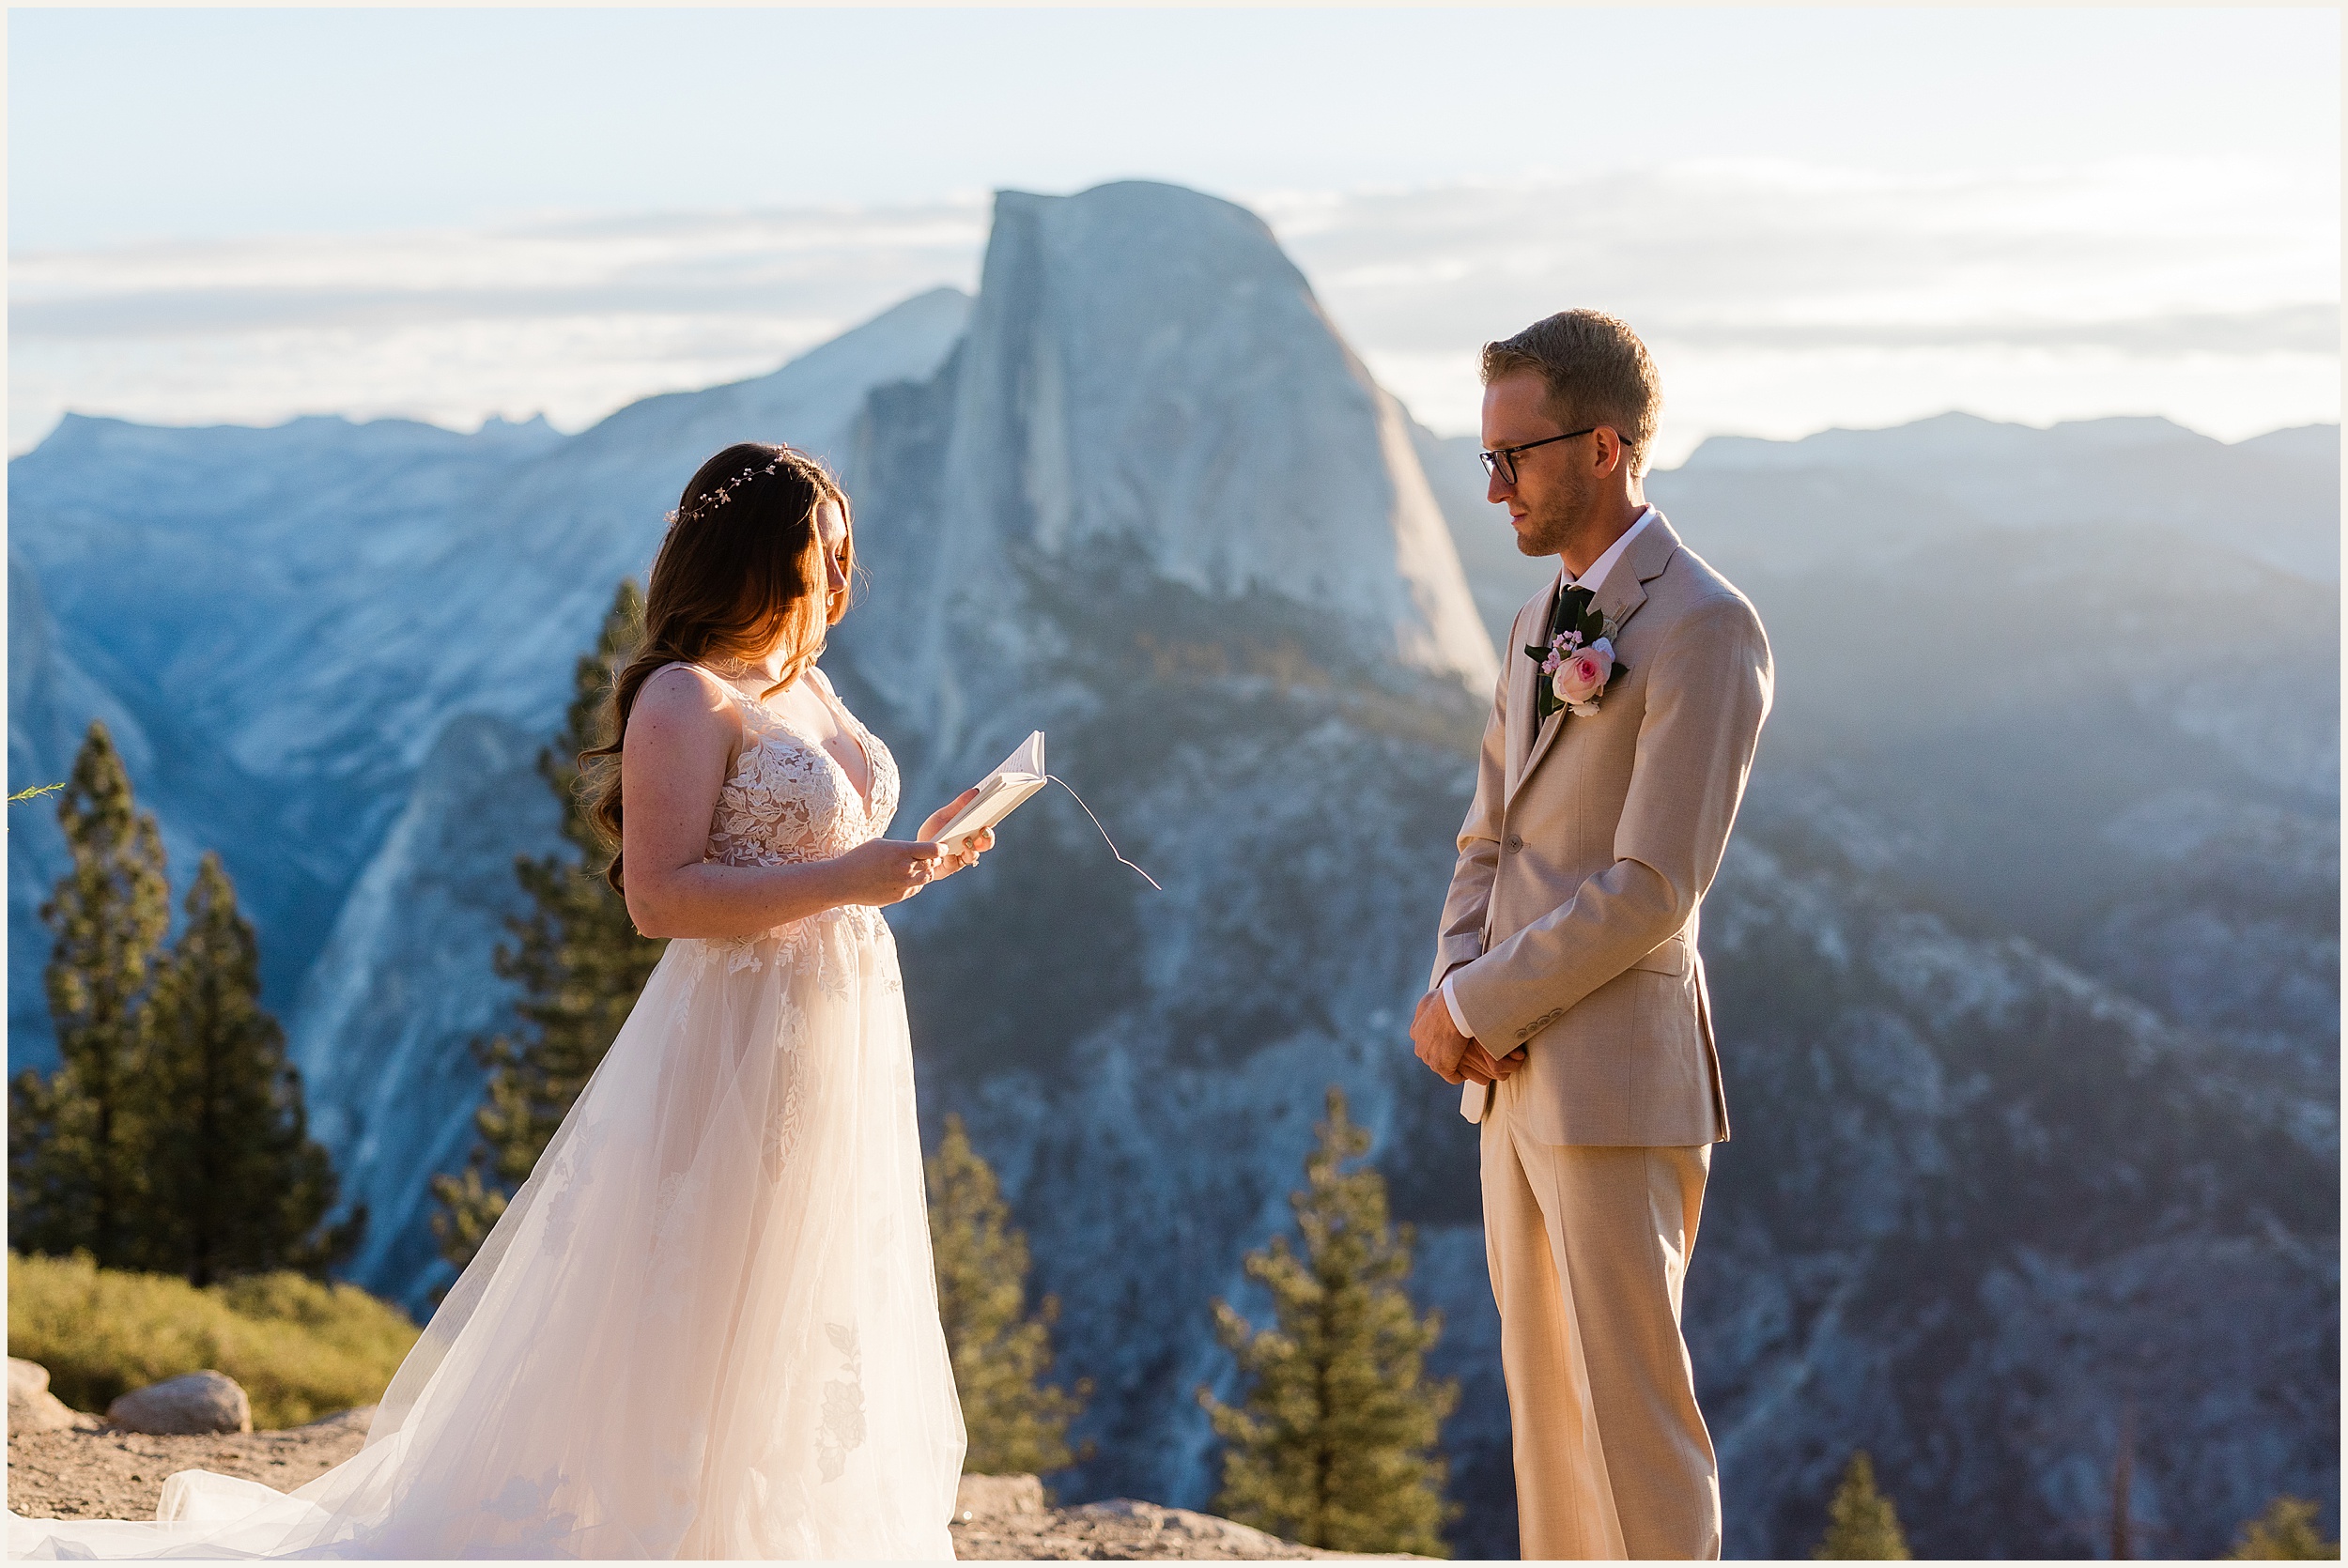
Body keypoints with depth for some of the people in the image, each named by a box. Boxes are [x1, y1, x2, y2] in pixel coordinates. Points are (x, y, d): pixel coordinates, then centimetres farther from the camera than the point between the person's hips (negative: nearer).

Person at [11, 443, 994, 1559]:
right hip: (736, 1057, -9)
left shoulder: (807, 687, 14)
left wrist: (911, 860, 7)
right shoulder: (685, 699, -13)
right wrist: (844, 881, -24)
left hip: (840, 1050, 9)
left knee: (806, 1350, 13)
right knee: (686, 1359, -4)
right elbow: (660, 895, -22)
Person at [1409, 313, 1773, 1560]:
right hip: (1515, 1073, 9)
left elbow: (1653, 886, -18)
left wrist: (1477, 1004, -13)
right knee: (1542, 1394, 14)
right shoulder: (1539, 624, 16)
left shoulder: (1704, 627, -13)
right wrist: (1453, 991, -1)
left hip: (1617, 1079, -9)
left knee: (1632, 1408, -4)